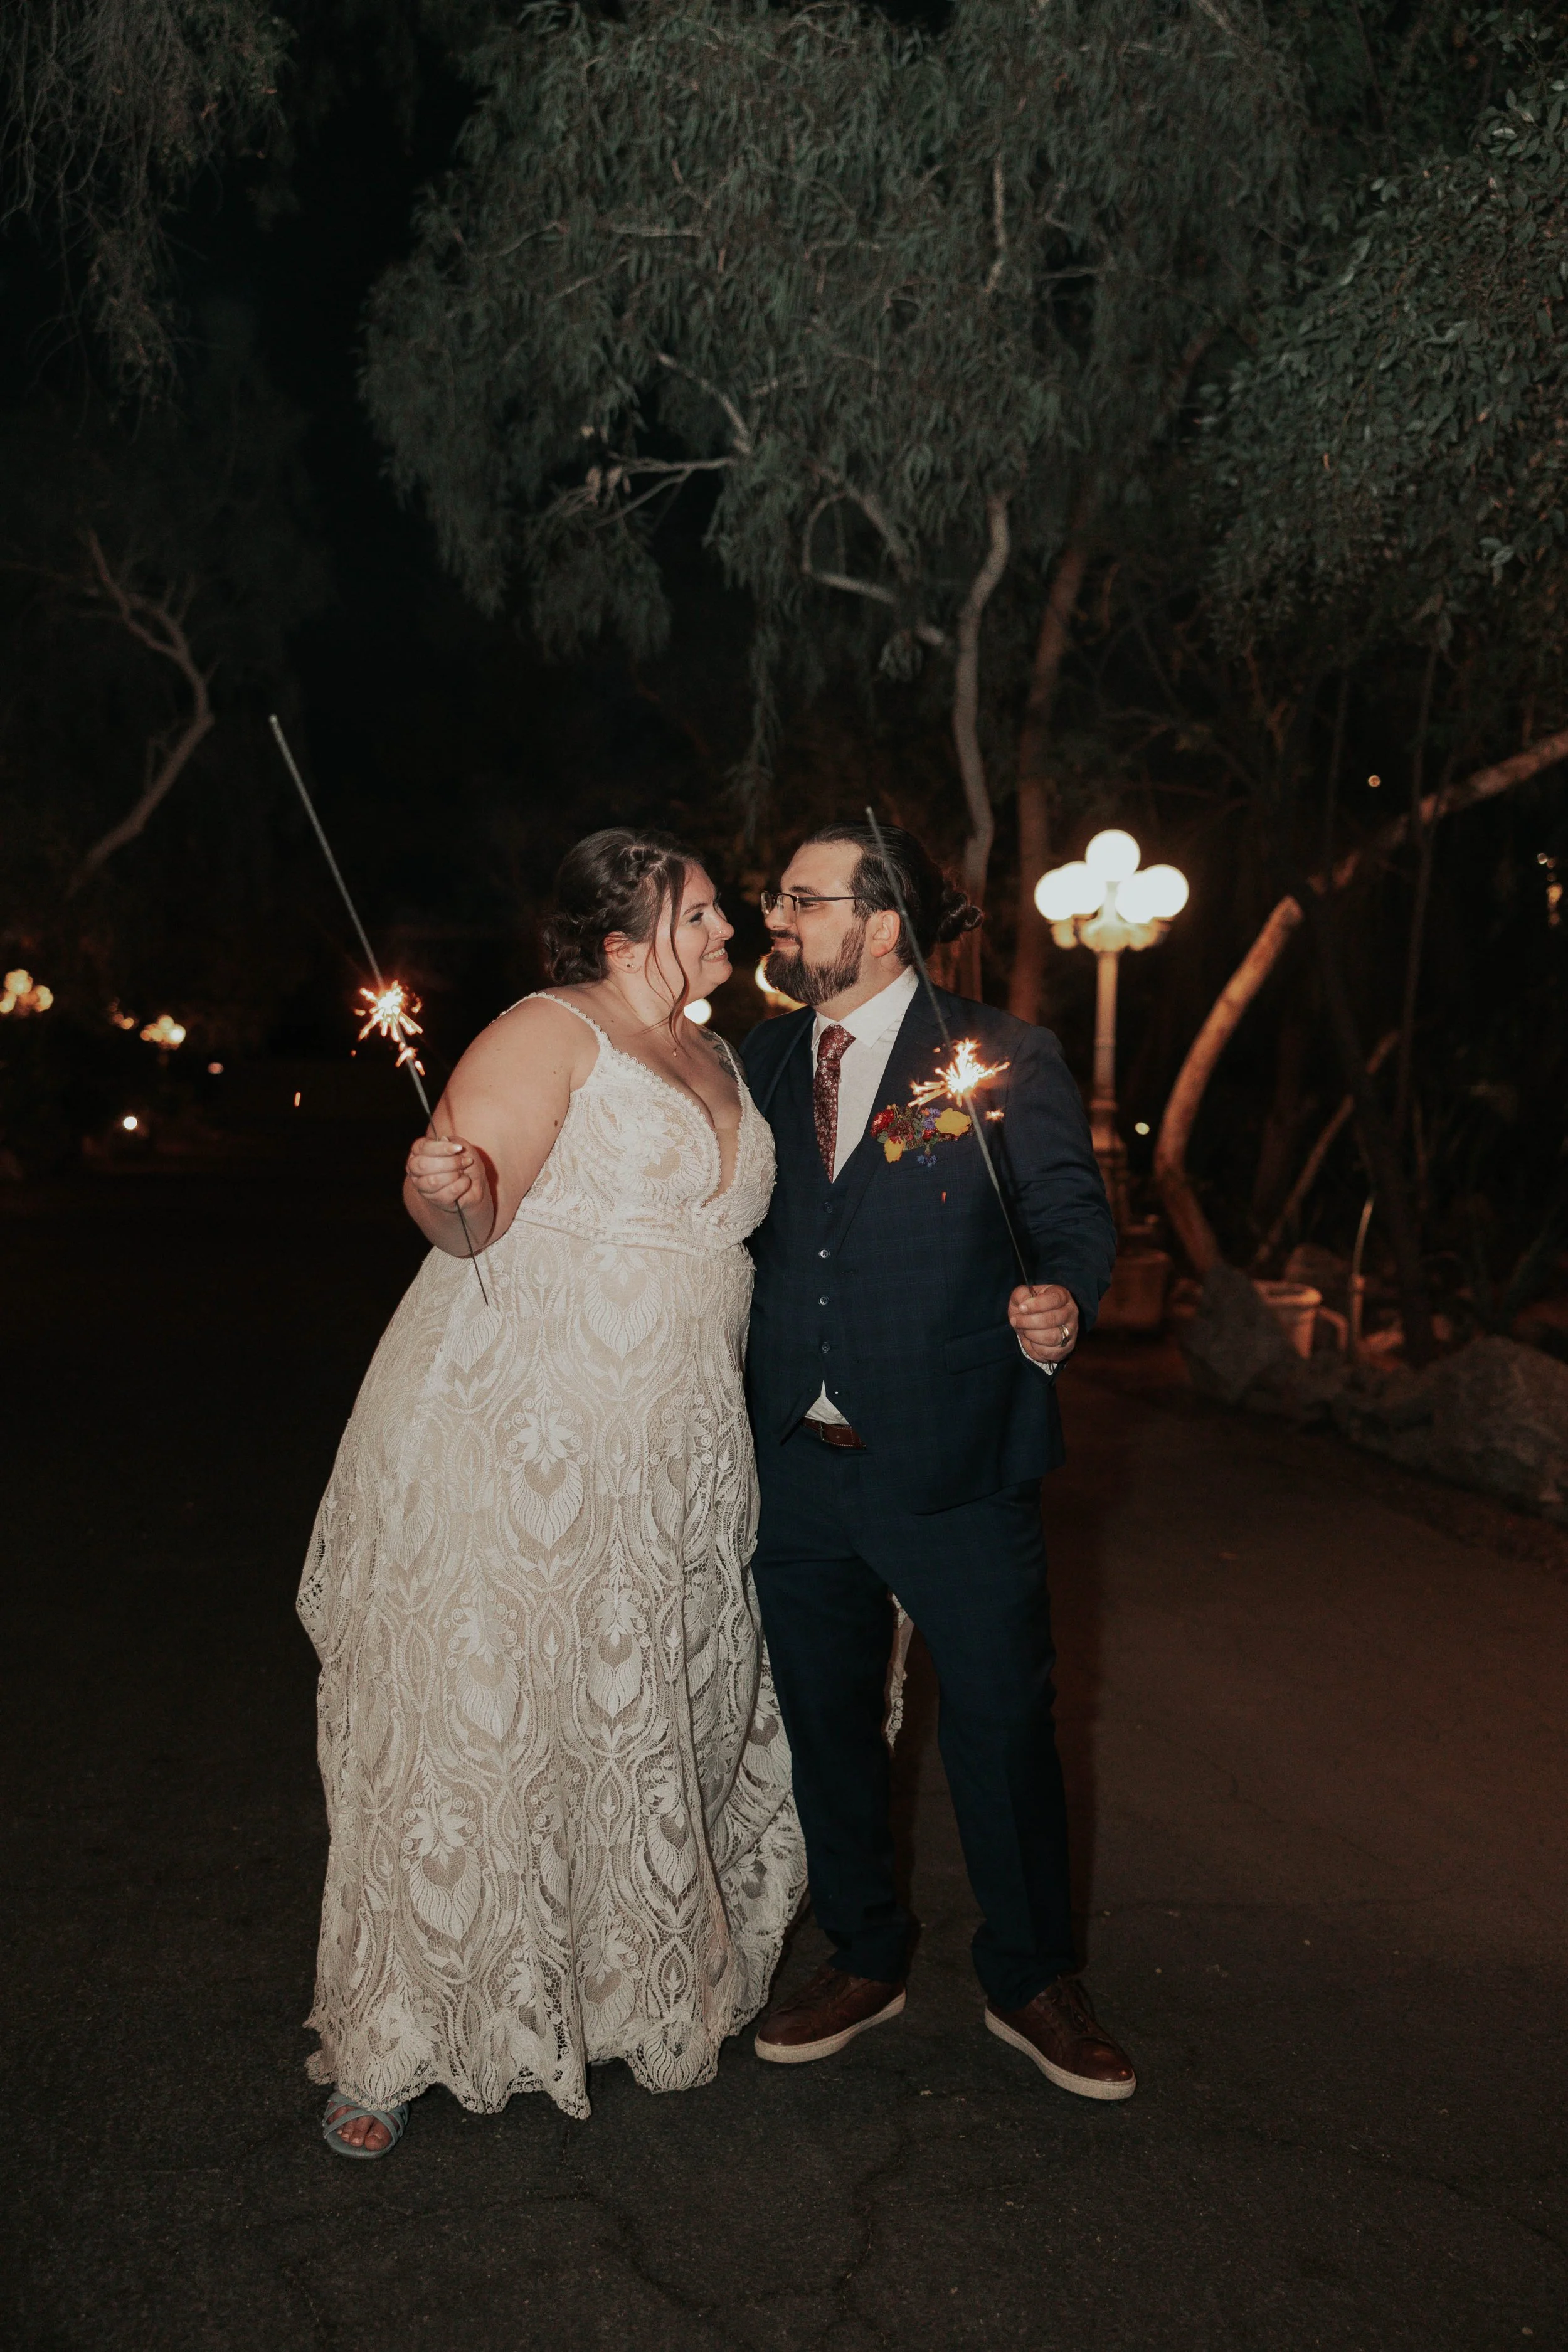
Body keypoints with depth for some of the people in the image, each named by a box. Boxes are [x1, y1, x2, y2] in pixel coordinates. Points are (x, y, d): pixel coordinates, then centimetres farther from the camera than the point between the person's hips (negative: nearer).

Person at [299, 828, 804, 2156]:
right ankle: (398, 2043, 16)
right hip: (512, 1442, -7)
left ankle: (644, 1982, 30)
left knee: (647, 1720, 12)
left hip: (669, 1469, 7)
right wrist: (447, 1190, -39)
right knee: (473, 1719, 0)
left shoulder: (716, 1061, 16)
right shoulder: (549, 1034, -8)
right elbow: (468, 1214, -18)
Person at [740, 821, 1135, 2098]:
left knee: (1003, 1722, 8)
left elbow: (1074, 1214, -4)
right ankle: (865, 1962, 39)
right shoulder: (765, 1060, 9)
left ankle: (1032, 1983, 33)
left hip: (955, 1463, -4)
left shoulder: (1003, 1055, -5)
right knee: (826, 1721, 16)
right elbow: (741, 1228, 8)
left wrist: (1063, 1299, -24)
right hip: (800, 1460, 4)